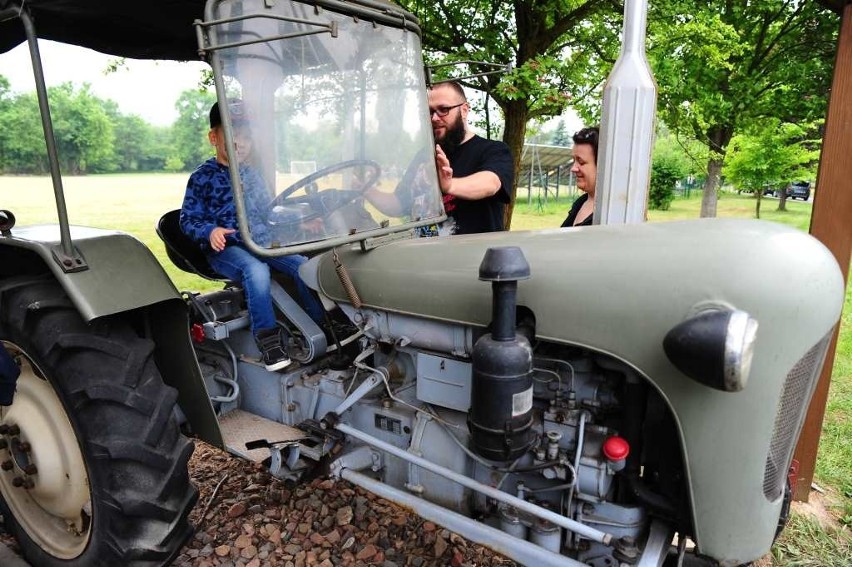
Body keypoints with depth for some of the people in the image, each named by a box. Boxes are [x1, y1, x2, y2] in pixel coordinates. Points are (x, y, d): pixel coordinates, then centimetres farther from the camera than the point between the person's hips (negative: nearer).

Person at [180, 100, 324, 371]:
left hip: (264, 244, 5)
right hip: (226, 248, -5)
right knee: (256, 270, -36)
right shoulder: (202, 177, -1)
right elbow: (188, 219, -1)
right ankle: (268, 337, -28)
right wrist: (210, 231, -22)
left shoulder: (252, 173, 16)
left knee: (303, 265, -16)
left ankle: (320, 325, -5)